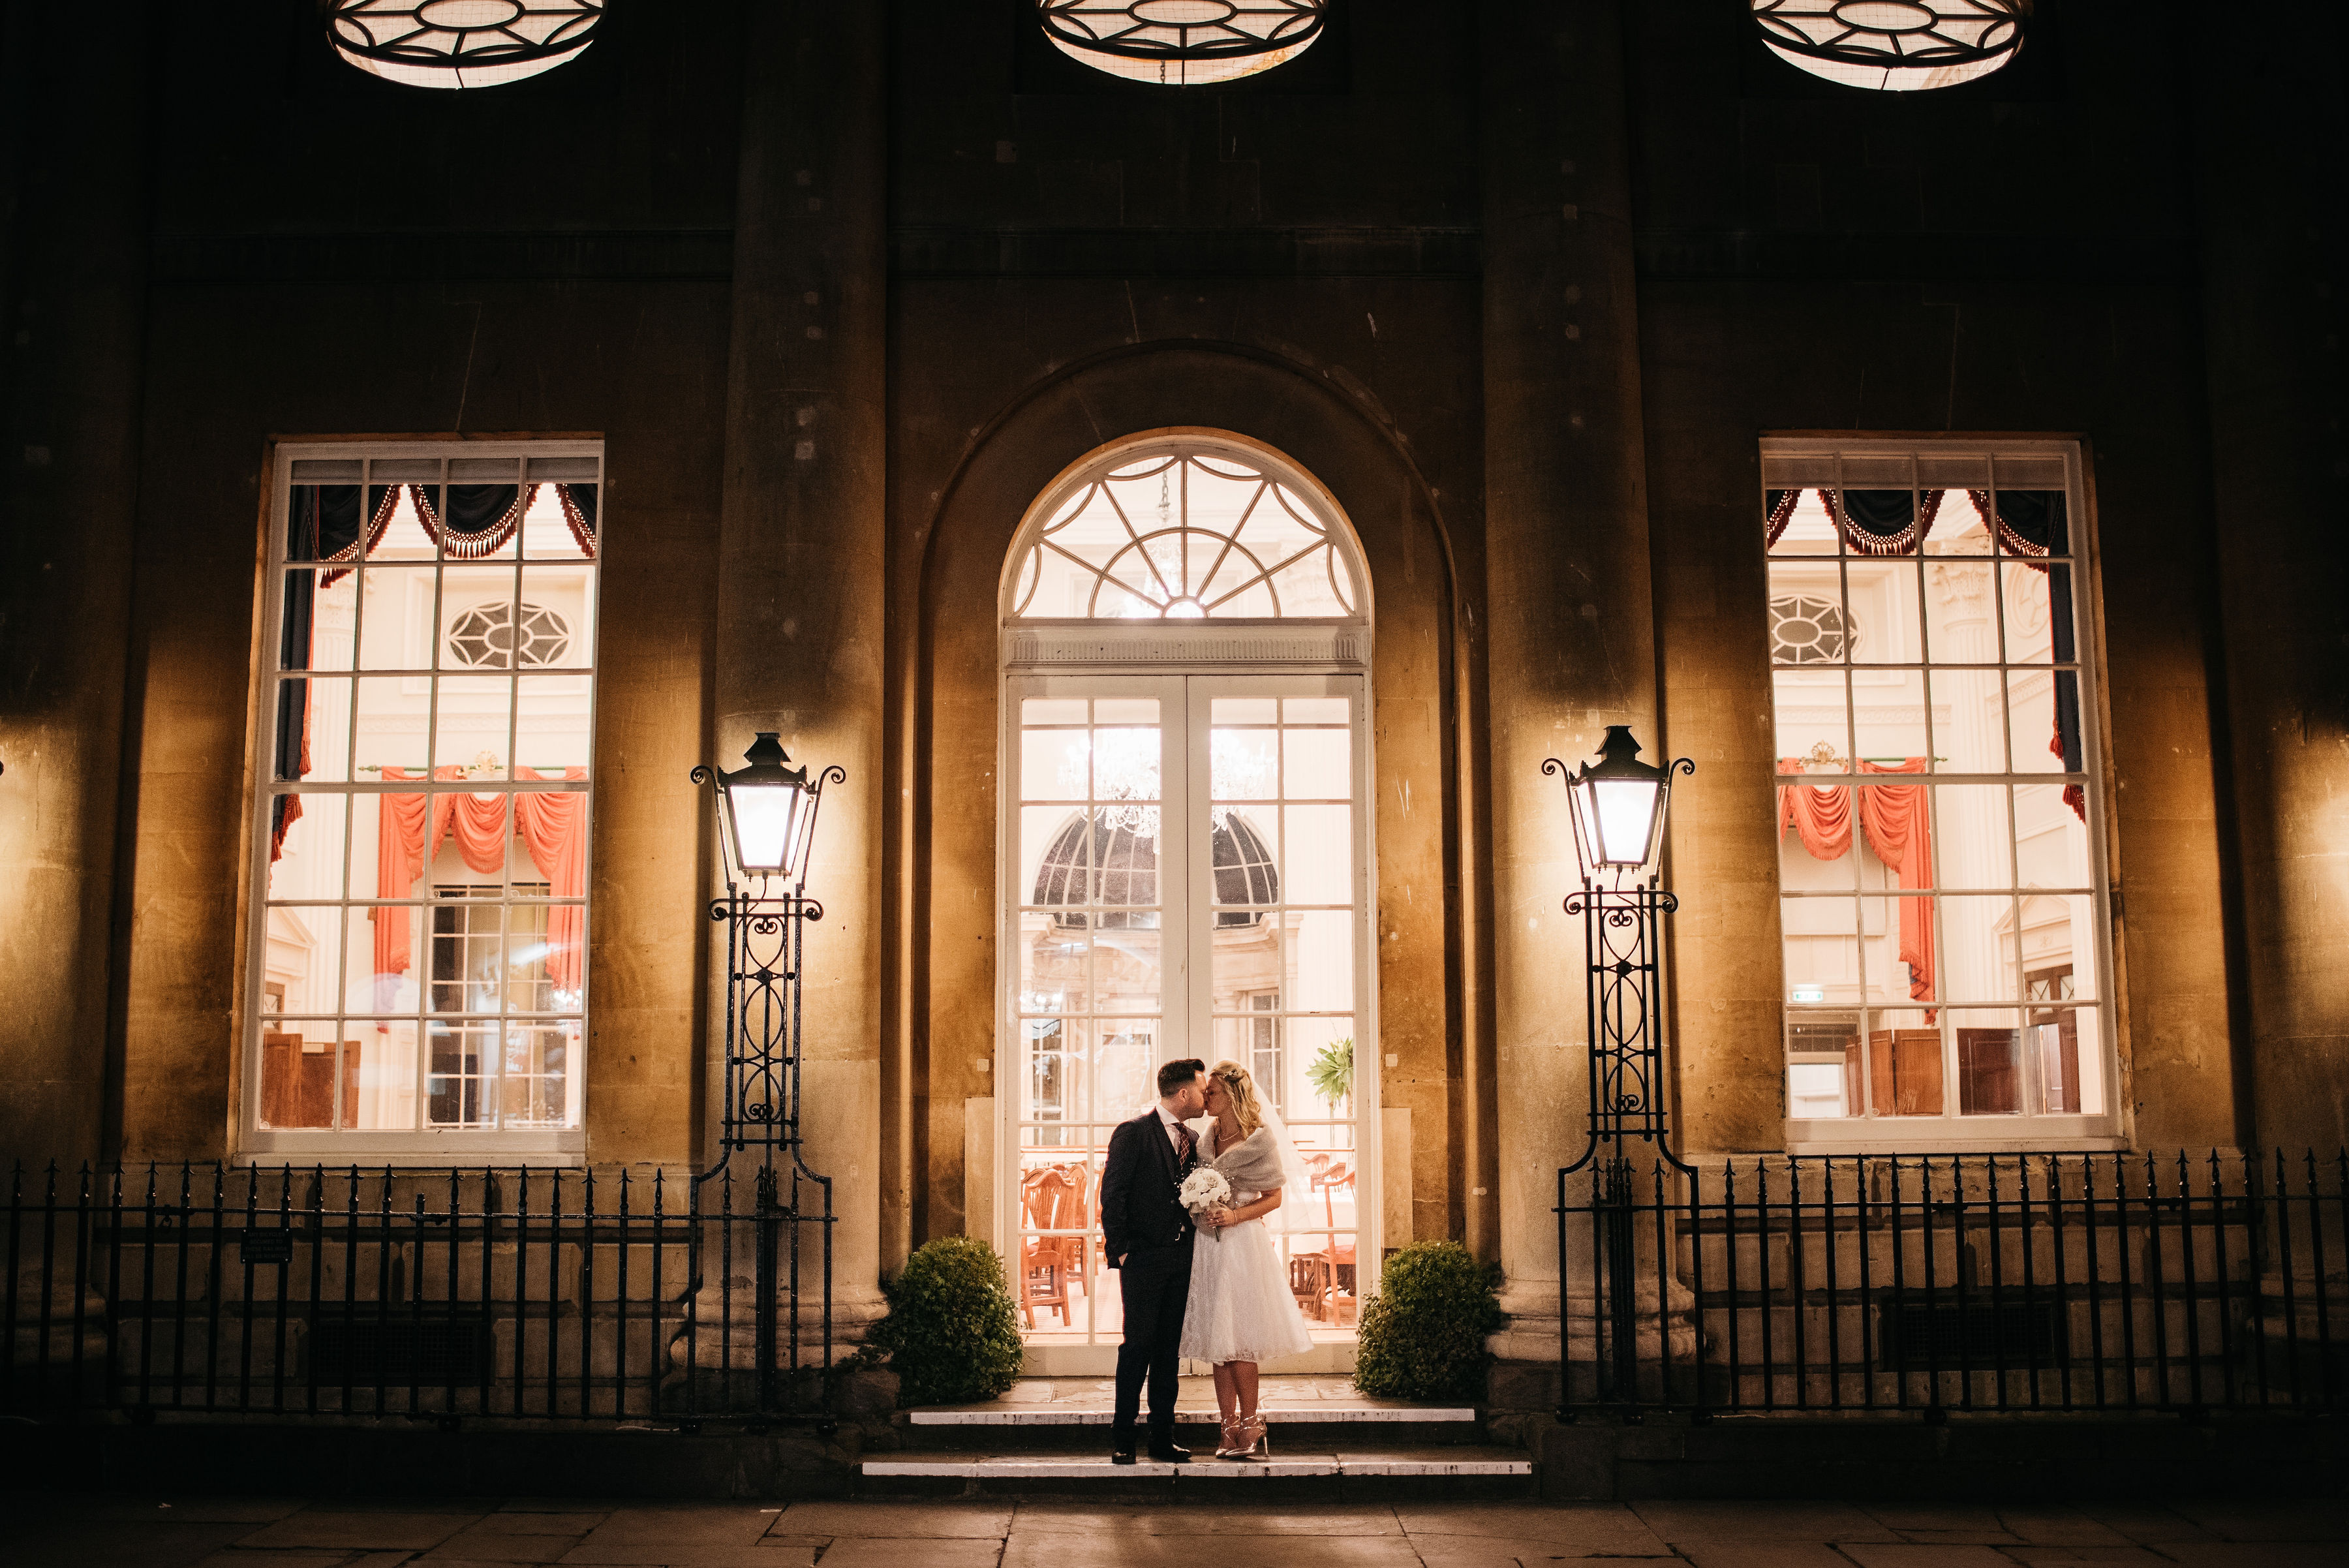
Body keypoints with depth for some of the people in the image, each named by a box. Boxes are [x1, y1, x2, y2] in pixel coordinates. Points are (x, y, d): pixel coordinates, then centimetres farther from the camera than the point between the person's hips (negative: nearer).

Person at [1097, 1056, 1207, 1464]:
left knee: (1169, 1351, 8)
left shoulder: (1192, 1139, 13)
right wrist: (1118, 1250, -11)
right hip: (1143, 1259, -6)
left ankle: (1163, 1440, 14)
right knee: (1138, 1346, -4)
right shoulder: (1133, 1133, -9)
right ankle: (1122, 1441, 5)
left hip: (1180, 1259, 6)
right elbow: (1112, 1194, -10)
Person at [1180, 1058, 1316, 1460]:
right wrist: (1200, 1210, 4)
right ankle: (1231, 1430, 9)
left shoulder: (1259, 1138, -5)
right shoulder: (1205, 1136, 12)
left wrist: (1235, 1215, -16)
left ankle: (1250, 1428, 3)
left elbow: (1273, 1197, -4)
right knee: (1216, 1342, 5)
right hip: (1207, 1245, 6)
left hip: (1242, 1243, -6)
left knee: (1236, 1339, -7)